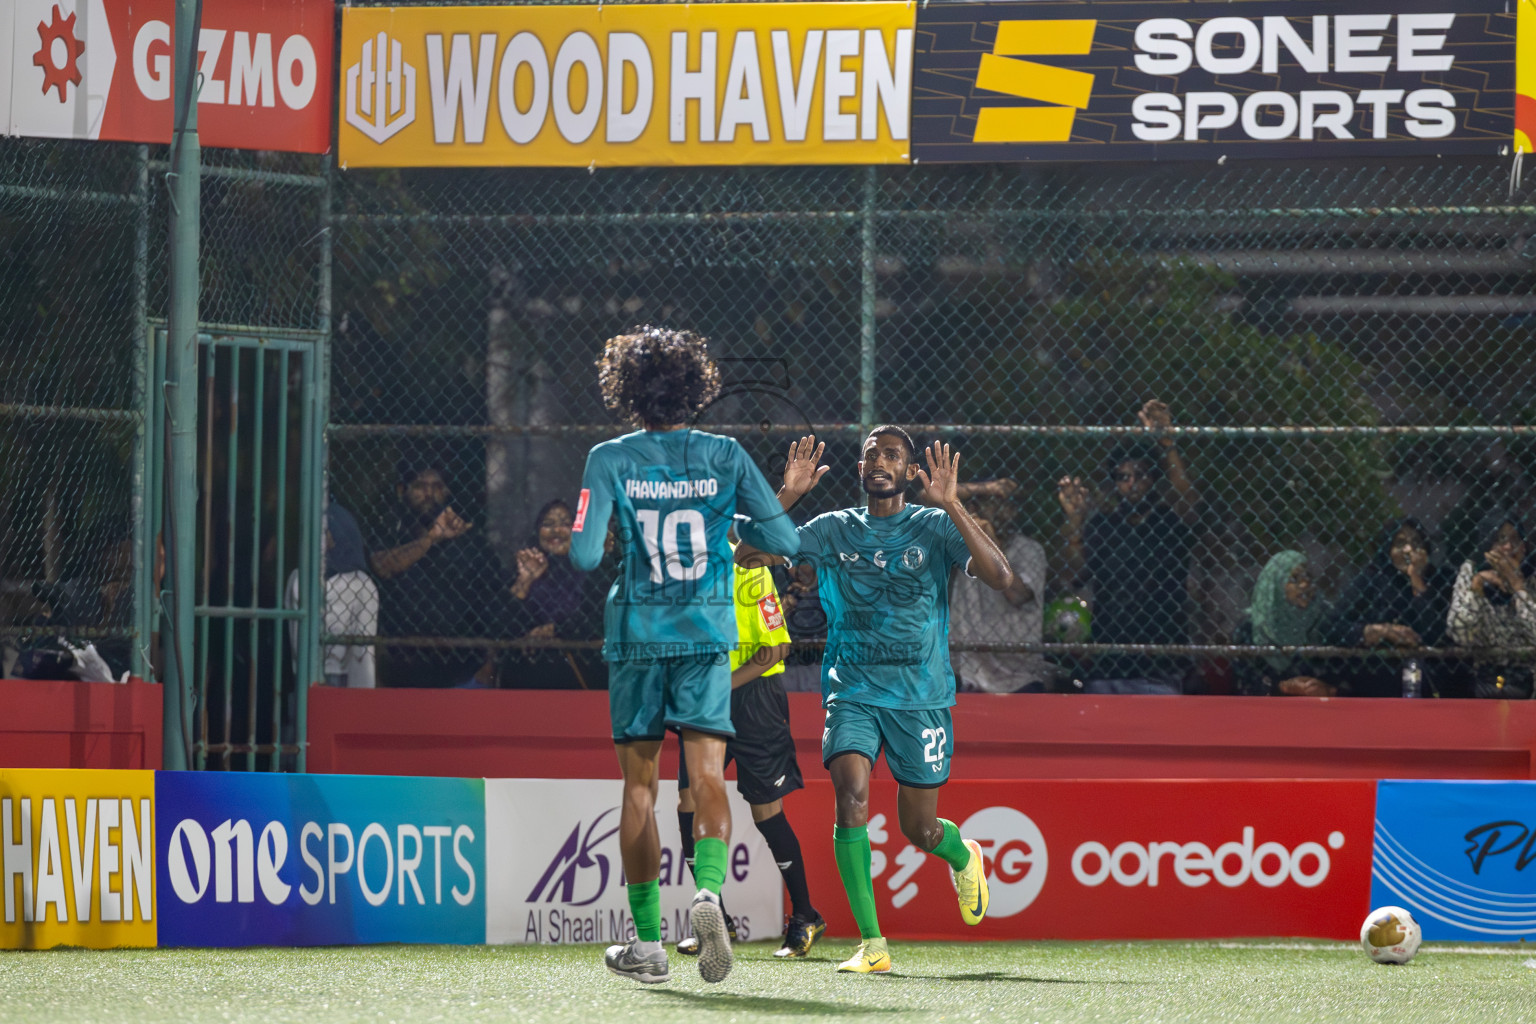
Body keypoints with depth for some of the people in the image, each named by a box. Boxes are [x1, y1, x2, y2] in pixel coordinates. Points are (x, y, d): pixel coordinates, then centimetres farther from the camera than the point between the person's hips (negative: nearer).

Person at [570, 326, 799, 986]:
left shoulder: (609, 460, -4)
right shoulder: (725, 456, 1)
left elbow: (584, 555, -11)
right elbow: (785, 541, 3)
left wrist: (578, 540, 12)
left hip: (637, 635, 0)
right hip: (708, 634, 0)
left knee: (638, 786, 10)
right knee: (707, 776, -5)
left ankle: (647, 942, 12)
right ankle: (708, 889, -34)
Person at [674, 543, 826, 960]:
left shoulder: (747, 569, -15)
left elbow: (776, 648, -15)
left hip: (752, 694, -6)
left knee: (766, 809, -1)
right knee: (690, 801, -4)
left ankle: (805, 918, 14)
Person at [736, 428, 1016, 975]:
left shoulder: (935, 527, -1)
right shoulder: (834, 530, 5)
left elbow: (1001, 577, -16)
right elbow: (746, 554, 1)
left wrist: (951, 506, -23)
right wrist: (786, 496, -11)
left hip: (921, 696, -1)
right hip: (852, 691, 1)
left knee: (919, 830, 5)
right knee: (851, 796, -23)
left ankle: (962, 854, 45)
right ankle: (872, 944, -18)